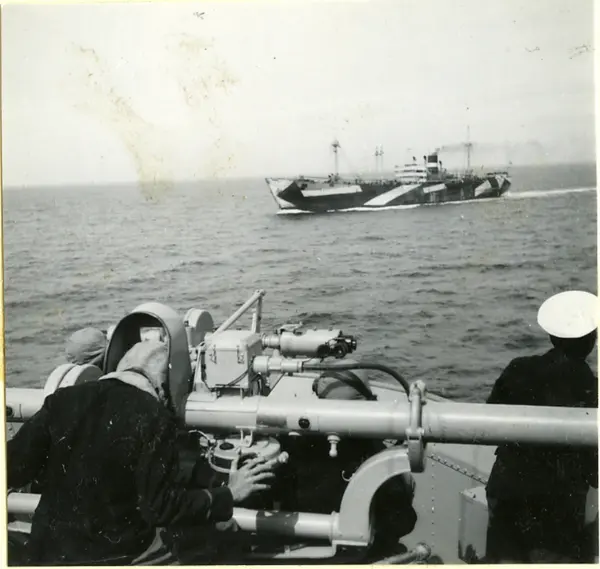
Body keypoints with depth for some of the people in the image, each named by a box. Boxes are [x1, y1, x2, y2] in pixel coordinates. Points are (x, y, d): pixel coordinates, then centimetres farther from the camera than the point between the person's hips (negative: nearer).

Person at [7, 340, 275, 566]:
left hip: (48, 550, 5)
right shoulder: (153, 418, -16)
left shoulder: (62, 399, -3)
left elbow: (13, 469, 0)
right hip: (112, 555, -4)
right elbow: (166, 506, -18)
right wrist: (229, 494, -6)